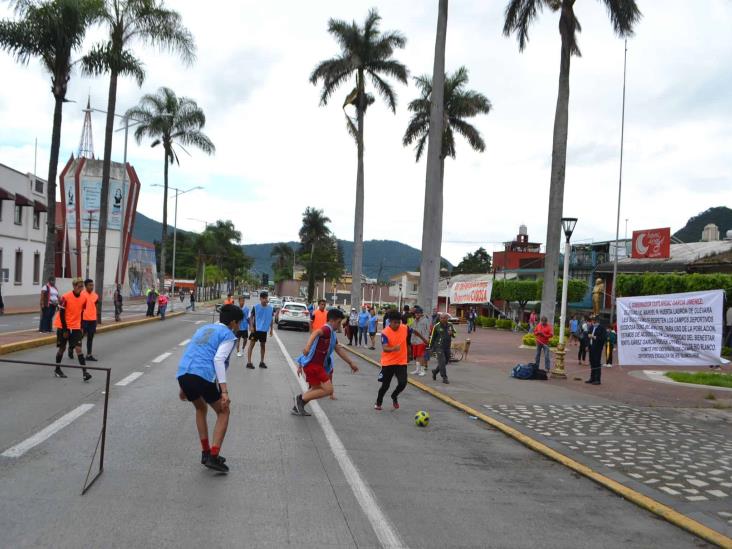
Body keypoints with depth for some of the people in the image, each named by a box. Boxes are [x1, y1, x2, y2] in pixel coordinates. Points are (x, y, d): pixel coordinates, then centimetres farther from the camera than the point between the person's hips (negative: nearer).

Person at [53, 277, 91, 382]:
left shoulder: (84, 297, -2)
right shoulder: (65, 297, -15)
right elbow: (61, 314, -12)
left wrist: (81, 327, 9)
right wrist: (65, 329, -13)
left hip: (76, 327, 3)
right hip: (63, 326, -3)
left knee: (78, 348, -7)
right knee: (62, 348, 8)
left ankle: (84, 372, -14)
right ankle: (57, 370, 27)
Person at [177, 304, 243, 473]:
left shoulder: (203, 329, 28)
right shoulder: (228, 335, 6)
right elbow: (218, 359, -11)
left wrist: (184, 387, 34)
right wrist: (224, 391, -15)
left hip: (182, 375, 7)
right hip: (203, 376, -7)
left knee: (201, 409, 31)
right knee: (223, 412, 13)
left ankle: (205, 452, 31)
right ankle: (213, 457, 5)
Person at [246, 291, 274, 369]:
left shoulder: (270, 308, -2)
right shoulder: (255, 307, -9)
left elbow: (271, 319, 8)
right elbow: (251, 317, -3)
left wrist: (271, 329, 7)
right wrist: (251, 326, -13)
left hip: (264, 330, 3)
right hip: (256, 329, -3)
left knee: (263, 345, 13)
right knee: (252, 344, -2)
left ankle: (262, 362, 24)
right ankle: (249, 362, 1)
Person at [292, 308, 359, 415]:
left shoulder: (331, 333, 18)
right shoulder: (327, 329, -14)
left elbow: (339, 349, 26)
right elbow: (316, 332, -36)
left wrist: (351, 363, 29)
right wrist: (308, 346, -53)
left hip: (317, 364, 10)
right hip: (313, 364, -10)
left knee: (317, 389, 25)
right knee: (328, 389, -12)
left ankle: (298, 408, 31)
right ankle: (301, 398, -4)